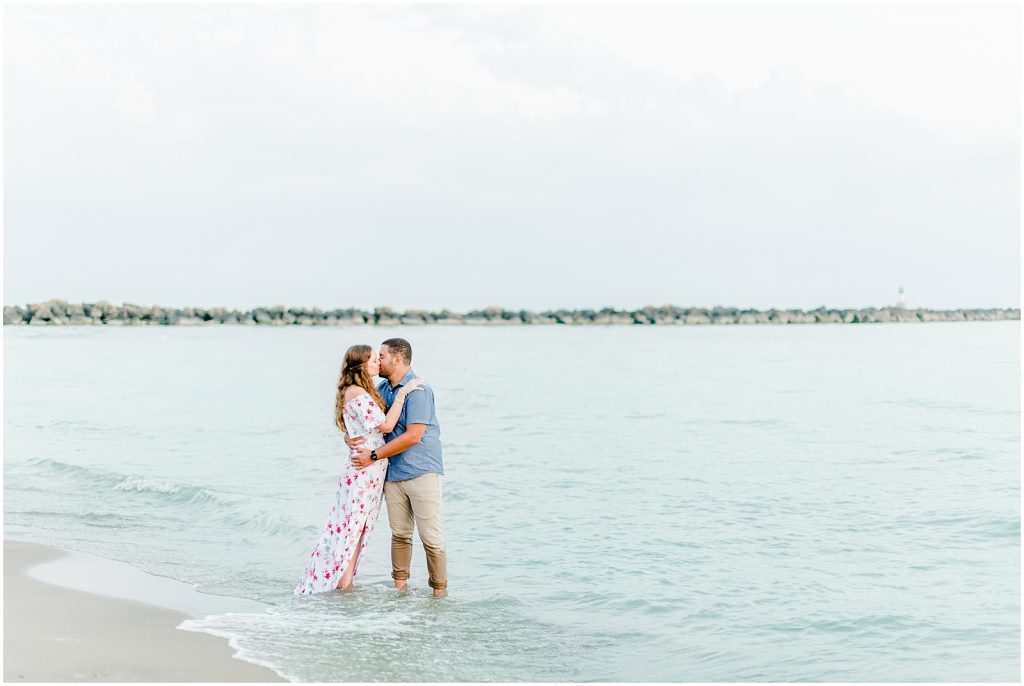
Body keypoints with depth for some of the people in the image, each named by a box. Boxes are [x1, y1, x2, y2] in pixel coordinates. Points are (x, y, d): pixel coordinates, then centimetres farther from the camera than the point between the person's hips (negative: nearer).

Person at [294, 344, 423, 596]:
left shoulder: (363, 392, 15)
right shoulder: (357, 392, -16)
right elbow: (385, 425, -20)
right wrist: (402, 393, -17)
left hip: (371, 471, 10)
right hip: (364, 469, -10)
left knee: (358, 529, 12)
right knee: (353, 528, -4)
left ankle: (344, 582, 18)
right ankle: (343, 585, 1)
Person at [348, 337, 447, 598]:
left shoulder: (418, 389, -13)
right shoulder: (382, 389, 11)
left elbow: (413, 436, -19)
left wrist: (373, 455, -15)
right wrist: (349, 437, -3)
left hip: (423, 472, -7)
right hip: (393, 474, 7)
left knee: (431, 537, -4)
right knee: (399, 534, 11)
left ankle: (439, 590, 4)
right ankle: (399, 586, 19)